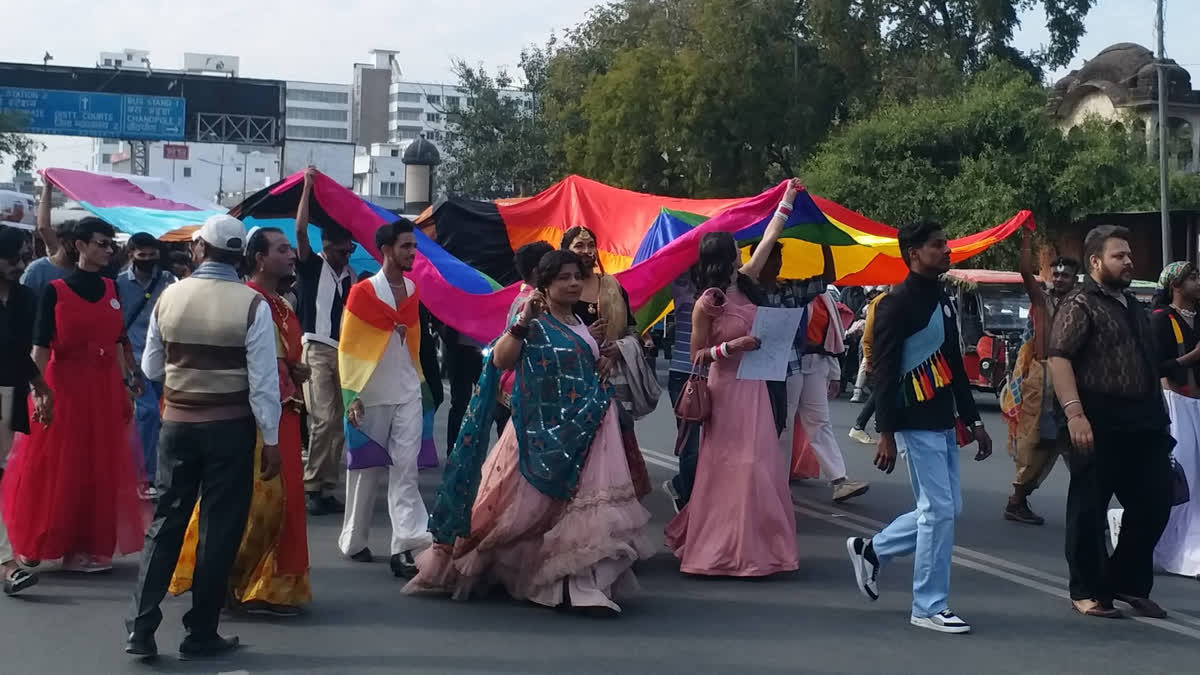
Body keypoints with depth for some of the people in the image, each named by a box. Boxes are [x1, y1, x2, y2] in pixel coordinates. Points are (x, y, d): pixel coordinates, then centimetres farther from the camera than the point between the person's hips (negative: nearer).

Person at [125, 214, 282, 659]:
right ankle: (200, 635, 12)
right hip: (231, 426, -3)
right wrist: (271, 439, -6)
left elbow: (150, 368, 10)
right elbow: (263, 380, -13)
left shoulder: (169, 296, -1)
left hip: (176, 422, 3)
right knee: (220, 529, 6)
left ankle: (140, 629, 10)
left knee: (166, 522, 12)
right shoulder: (252, 304, -12)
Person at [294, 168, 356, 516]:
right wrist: (307, 187, -11)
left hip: (344, 353, 5)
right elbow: (300, 231, -13)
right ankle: (311, 487, -9)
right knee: (323, 419, -16)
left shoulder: (350, 275, 15)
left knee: (339, 423, 3)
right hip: (317, 349, -5)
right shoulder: (312, 266, 1)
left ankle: (327, 489, 9)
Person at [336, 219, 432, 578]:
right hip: (371, 395, -4)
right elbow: (348, 347, -6)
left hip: (407, 393, 4)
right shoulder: (363, 292, -8)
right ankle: (354, 541, 23)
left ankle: (408, 546, -10)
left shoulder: (412, 290, 8)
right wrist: (351, 395, -10)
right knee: (365, 469, 7)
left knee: (406, 470, -5)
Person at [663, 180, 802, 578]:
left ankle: (753, 544, 19)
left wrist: (787, 200, 15)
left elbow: (769, 240, 13)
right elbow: (697, 356, -7)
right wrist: (733, 345, -19)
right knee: (729, 468, -5)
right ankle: (724, 550, 3)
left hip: (754, 385, 7)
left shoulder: (744, 284, 4)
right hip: (728, 389, -7)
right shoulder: (706, 304, -13)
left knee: (758, 465, 10)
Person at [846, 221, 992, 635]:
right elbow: (883, 372, -15)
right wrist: (886, 434, -19)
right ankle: (929, 608, 6)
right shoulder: (897, 304, -12)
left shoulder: (941, 299, 15)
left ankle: (871, 550, 28)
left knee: (946, 509, 12)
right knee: (939, 510, -5)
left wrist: (972, 421, 18)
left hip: (943, 423, 9)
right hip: (917, 425, -9)